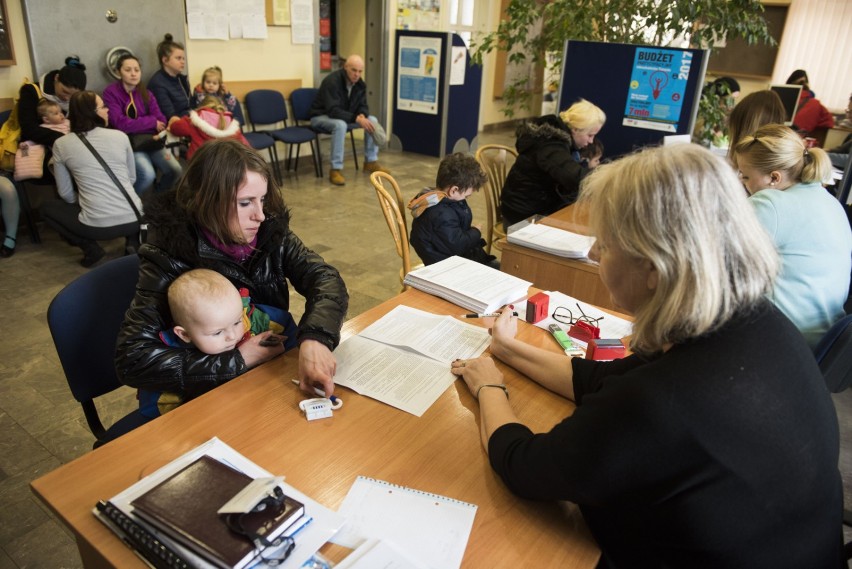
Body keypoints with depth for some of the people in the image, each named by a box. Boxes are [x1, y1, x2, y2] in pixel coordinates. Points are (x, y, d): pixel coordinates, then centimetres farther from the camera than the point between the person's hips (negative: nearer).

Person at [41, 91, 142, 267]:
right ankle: (132, 242, 12)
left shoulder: (61, 144, 2)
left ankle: (90, 248, 9)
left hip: (97, 226, -1)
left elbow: (65, 193, 8)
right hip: (134, 220, 2)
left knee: (47, 207, 26)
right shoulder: (120, 136, 2)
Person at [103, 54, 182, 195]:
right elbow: (121, 124, -17)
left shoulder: (146, 93, 12)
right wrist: (152, 122, -9)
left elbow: (160, 119, 3)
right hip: (129, 143, -5)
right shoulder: (111, 92, -6)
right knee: (148, 175, -29)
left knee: (175, 169, -17)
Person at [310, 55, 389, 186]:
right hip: (322, 116, -7)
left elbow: (362, 106, 1)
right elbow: (333, 110, -35)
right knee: (340, 125, -39)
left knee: (372, 120, -8)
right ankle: (336, 170, -33)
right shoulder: (331, 81, -28)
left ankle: (371, 162, 0)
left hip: (343, 116, 7)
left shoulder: (360, 84, -5)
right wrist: (356, 119, -43)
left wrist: (362, 115, -25)